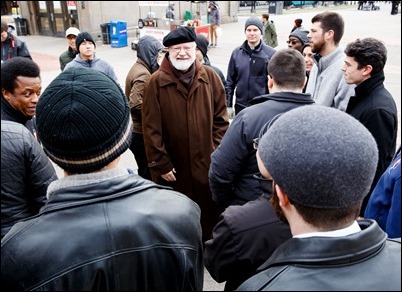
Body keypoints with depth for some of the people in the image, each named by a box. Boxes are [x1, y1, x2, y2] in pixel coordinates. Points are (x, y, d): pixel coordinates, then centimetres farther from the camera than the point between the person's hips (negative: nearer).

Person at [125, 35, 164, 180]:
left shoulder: (138, 68, 12)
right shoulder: (143, 74, -20)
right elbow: (135, 103, -30)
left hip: (136, 130, 10)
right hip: (141, 132, -10)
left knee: (144, 170, 21)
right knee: (147, 173, 2)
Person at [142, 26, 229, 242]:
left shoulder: (210, 76, 0)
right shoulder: (156, 82, -7)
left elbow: (220, 118, 4)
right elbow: (151, 128, -8)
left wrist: (218, 151, -1)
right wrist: (160, 164, -8)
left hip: (207, 162, 2)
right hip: (173, 166, -2)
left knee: (210, 212, 17)